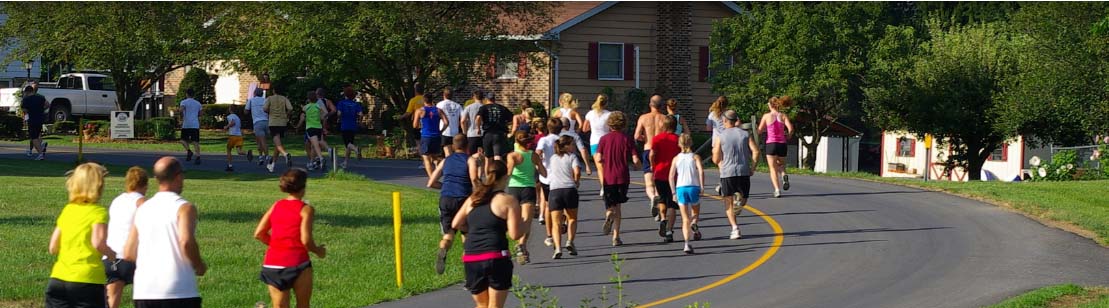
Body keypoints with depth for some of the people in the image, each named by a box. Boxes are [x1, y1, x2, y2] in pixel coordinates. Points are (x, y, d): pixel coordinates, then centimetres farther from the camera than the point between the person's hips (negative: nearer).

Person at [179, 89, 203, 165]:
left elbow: (181, 110, -19)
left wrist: (181, 119, -7)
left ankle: (188, 151, -10)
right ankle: (198, 157, -11)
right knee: (195, 142, 1)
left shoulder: (184, 102, 0)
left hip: (186, 125, -3)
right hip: (195, 125, 3)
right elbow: (199, 115, 19)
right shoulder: (198, 103, 14)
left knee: (183, 140, 13)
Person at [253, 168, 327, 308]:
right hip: (297, 264, -4)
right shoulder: (306, 209, -5)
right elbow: (306, 240, -14)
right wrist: (317, 251, 5)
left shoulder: (276, 206, 10)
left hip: (272, 265, 4)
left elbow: (258, 234, 7)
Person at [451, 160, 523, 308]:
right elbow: (515, 234, -8)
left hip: (470, 259, 5)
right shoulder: (508, 201, -3)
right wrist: (525, 225, 12)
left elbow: (456, 224, 15)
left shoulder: (472, 199, 14)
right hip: (496, 257, -5)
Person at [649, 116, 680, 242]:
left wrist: (653, 166, 7)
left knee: (662, 199, 22)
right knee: (671, 204, 3)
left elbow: (652, 154, -10)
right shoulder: (678, 139, 1)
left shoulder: (657, 138, -1)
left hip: (660, 174, 0)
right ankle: (669, 231, -4)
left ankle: (663, 218, -3)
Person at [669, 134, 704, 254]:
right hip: (694, 187, -1)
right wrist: (702, 186, -7)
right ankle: (693, 225, -12)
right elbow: (701, 171, -13)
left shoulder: (676, 158, 9)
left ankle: (687, 244, -12)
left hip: (680, 188, 1)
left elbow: (671, 176, 4)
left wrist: (674, 192, 9)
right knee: (695, 212, 21)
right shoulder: (695, 157, 4)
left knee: (685, 219, 2)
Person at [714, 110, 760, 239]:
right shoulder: (745, 134, 6)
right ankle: (739, 201, -17)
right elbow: (755, 151, -4)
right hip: (744, 172, 2)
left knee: (728, 202, 6)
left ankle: (734, 228, -10)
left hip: (727, 172, -2)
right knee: (743, 198, 18)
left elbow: (716, 160, -1)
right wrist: (753, 168, 5)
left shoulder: (720, 137, 0)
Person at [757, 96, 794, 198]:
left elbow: (759, 131, 2)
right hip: (782, 144, 2)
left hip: (771, 144, -2)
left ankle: (777, 189, -11)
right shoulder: (783, 116, 2)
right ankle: (784, 175, -10)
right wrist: (788, 136, 10)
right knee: (781, 165, 23)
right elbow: (790, 129, -10)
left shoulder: (766, 116, -1)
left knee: (773, 168, 4)